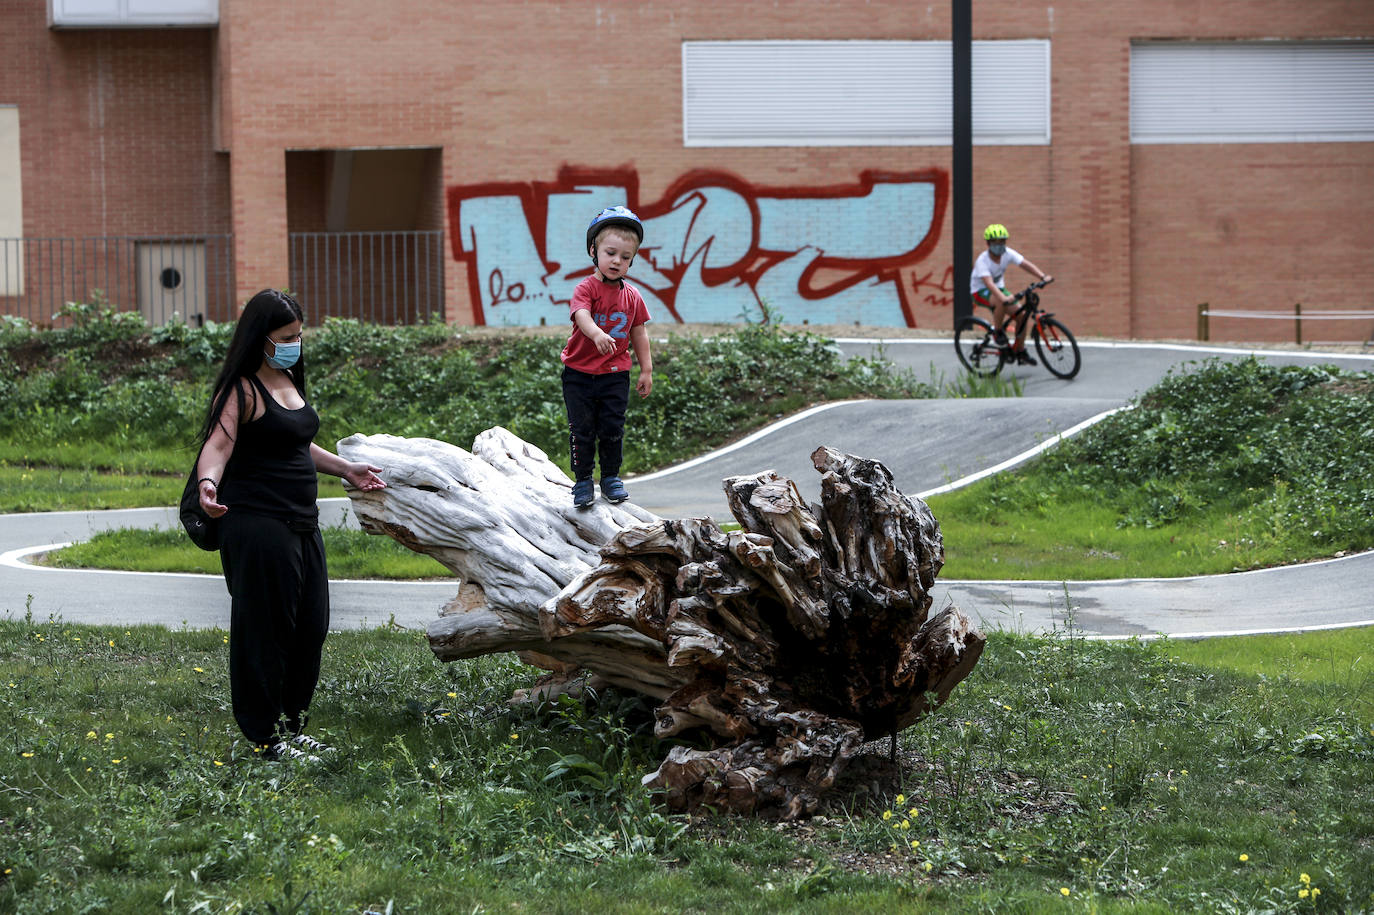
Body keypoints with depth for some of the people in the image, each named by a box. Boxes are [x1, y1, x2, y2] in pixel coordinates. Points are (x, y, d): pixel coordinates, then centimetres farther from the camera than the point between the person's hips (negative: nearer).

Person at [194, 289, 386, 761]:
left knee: (310, 627, 12)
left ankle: (290, 723, 24)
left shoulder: (288, 380, 16)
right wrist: (208, 483, -43)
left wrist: (345, 468, 37)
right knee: (265, 629, -4)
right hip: (257, 525, -9)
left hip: (301, 525, 9)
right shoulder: (242, 389, -12)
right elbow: (218, 443, -24)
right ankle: (265, 736, 3)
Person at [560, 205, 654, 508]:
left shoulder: (632, 296, 4)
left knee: (612, 428, 4)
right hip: (579, 372, -3)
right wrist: (597, 334, -52)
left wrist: (646, 370, 10)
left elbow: (639, 333, 11)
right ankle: (582, 480, 9)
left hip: (615, 374, 3)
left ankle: (611, 477, 19)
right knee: (582, 429, 0)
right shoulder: (586, 289, -11)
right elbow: (581, 315, -31)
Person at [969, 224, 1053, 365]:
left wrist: (1042, 276, -37)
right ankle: (998, 332, -16)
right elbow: (988, 282, -41)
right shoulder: (982, 261, -27)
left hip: (999, 288, 6)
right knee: (1001, 302, -39)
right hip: (980, 292, -6)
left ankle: (1020, 351, 7)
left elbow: (1026, 264, -21)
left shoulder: (1008, 253, -12)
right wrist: (1002, 297, -58)